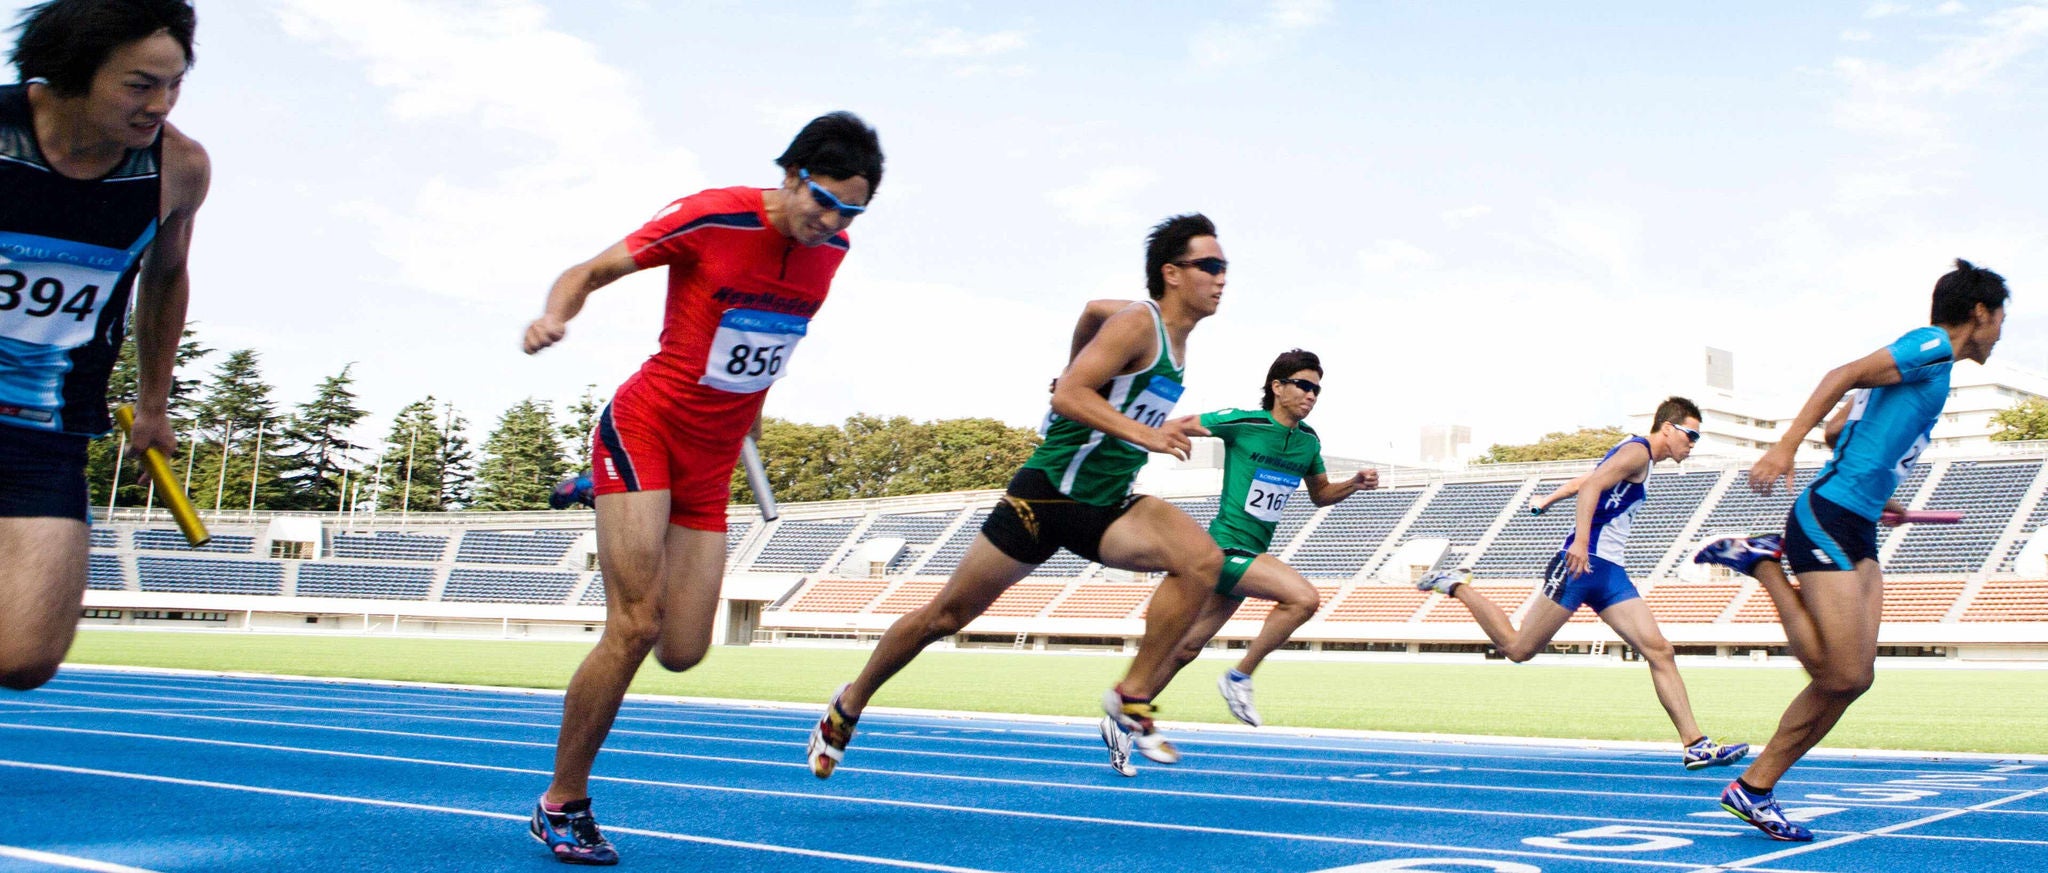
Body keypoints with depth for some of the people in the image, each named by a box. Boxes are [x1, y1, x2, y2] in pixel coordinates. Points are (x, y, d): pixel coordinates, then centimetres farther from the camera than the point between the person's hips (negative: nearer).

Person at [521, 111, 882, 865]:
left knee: (682, 652, 3)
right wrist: (554, 314, -32)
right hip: (644, 428, -5)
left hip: (711, 464, 6)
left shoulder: (831, 250, 1)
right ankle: (561, 805, 2)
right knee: (634, 628, -16)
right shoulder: (712, 216, -16)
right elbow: (590, 270, -12)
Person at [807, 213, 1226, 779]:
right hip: (1048, 495, -7)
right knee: (947, 615, 4)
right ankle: (848, 706, 25)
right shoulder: (1137, 325, -14)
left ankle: (1131, 703, -14)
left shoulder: (1176, 338, 10)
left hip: (1107, 508, 7)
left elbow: (1095, 309, 28)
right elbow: (1066, 396, -26)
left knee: (1203, 559, -21)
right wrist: (1145, 434, -34)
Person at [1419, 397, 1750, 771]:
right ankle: (1457, 586, 12)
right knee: (1518, 648, -5)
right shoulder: (1637, 450, -7)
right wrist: (1581, 540, -34)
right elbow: (1592, 484, -22)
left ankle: (1695, 744, -8)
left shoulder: (1637, 456, 22)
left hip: (1610, 574, 9)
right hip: (1583, 564, -9)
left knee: (1660, 651, -5)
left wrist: (1548, 500, 51)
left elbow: (1584, 480, 35)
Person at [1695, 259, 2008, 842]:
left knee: (1855, 677, 2)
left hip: (1857, 532, 10)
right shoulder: (1933, 346, -3)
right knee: (1842, 675, -16)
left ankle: (1755, 789, 5)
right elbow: (1844, 375, -17)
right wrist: (1786, 447, -27)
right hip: (1828, 519, -10)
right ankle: (1763, 563, -1)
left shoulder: (1929, 365, 25)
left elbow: (1837, 429, 29)